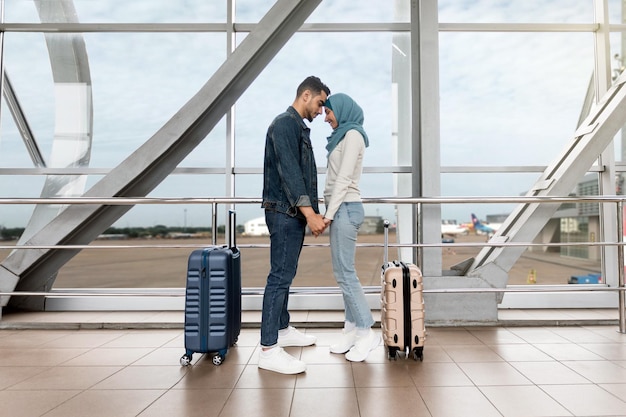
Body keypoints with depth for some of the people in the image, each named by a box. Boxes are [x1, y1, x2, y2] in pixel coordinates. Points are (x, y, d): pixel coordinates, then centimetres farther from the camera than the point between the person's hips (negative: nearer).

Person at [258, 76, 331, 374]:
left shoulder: (299, 127, 20)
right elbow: (288, 171, -22)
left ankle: (282, 330, 27)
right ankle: (268, 349, -7)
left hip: (295, 213, 10)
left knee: (285, 275, 15)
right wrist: (309, 211, -27)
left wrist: (312, 213, 18)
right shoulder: (284, 124, -11)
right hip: (284, 212, -10)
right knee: (280, 277, -11)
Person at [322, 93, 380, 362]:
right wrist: (329, 211, 13)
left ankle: (366, 332, 1)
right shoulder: (344, 136, 20)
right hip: (342, 208, 10)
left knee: (344, 272, -8)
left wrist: (329, 214, -16)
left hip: (345, 208, -10)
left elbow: (344, 179, -15)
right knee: (344, 272, 9)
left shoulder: (352, 134, -8)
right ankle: (352, 329, 15)